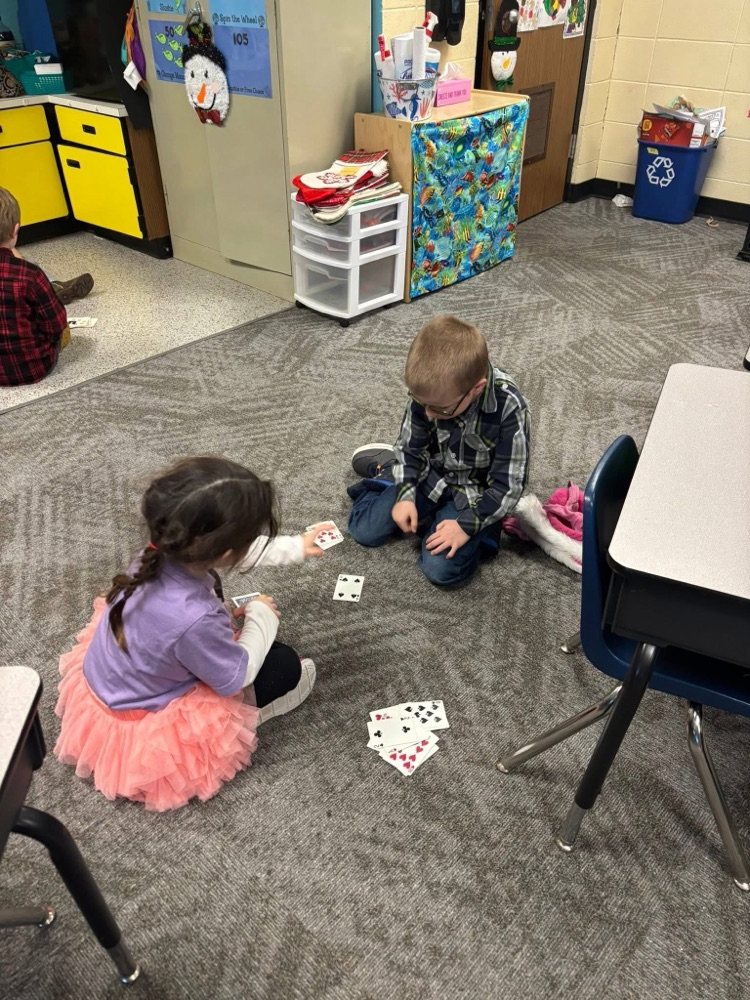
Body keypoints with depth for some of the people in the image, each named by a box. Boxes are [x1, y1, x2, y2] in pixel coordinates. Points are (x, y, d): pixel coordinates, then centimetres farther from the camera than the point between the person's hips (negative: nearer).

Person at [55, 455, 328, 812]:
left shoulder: (164, 551, -21)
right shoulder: (192, 619, -43)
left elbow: (239, 552, 1)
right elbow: (237, 677, -22)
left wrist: (296, 546, 11)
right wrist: (262, 616, -8)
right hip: (140, 721, -7)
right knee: (286, 665, -2)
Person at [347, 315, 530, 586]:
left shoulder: (509, 407, -31)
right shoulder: (429, 391, -19)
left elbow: (508, 485, -22)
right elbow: (410, 446, -2)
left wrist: (467, 524, -24)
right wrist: (405, 495, -12)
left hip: (475, 493, -3)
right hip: (431, 474, 4)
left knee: (441, 569, -22)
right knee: (364, 529, -2)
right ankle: (387, 468, 23)